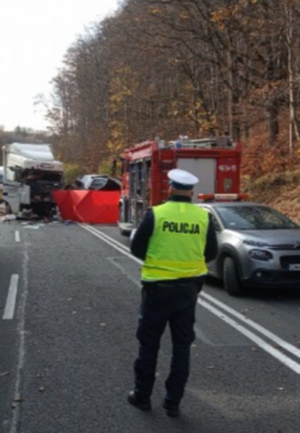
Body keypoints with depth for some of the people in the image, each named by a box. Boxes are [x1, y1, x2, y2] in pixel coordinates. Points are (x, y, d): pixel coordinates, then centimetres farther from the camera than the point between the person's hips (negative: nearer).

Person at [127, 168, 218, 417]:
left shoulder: (155, 214, -11)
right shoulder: (204, 217, -4)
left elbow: (136, 248, -4)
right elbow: (211, 253, 5)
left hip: (158, 288, -2)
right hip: (188, 289, 2)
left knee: (149, 343, 12)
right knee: (182, 346, 12)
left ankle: (142, 396, 23)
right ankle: (173, 402, 17)